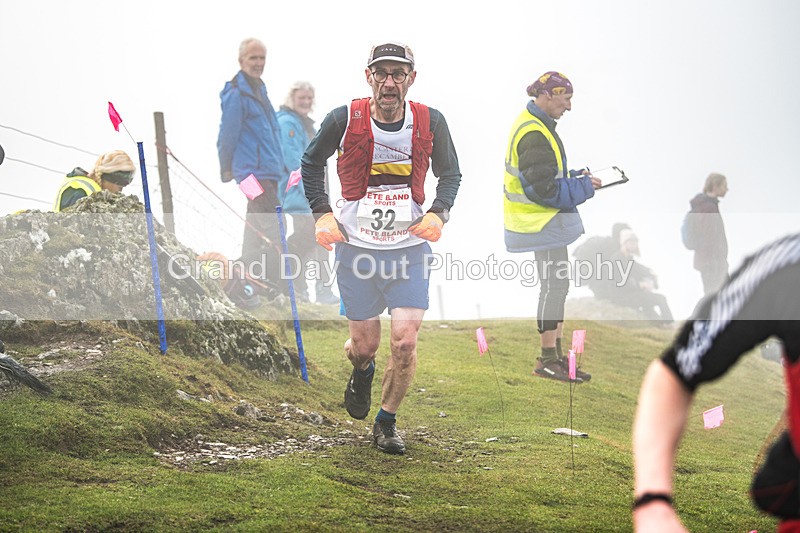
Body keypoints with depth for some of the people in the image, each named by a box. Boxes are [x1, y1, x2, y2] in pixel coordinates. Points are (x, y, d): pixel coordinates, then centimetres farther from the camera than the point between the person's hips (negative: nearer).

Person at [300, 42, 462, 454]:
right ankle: (362, 373, 46)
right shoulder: (345, 119, -9)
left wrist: (438, 213, -5)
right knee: (364, 345, 6)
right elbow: (312, 162, 10)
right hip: (356, 246, 0)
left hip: (410, 247, 0)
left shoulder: (430, 122, -5)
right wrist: (322, 214, -1)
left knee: (404, 342, -10)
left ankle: (387, 423, 14)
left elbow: (450, 173, 13)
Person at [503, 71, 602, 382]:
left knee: (556, 286, 15)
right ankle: (547, 360, 2)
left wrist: (576, 179, 8)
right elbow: (543, 189, -24)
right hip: (543, 221, -11)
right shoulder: (534, 135, -22)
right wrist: (584, 187, -14)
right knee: (555, 285, -5)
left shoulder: (531, 125, 13)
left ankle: (556, 354, 23)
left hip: (546, 217, 11)